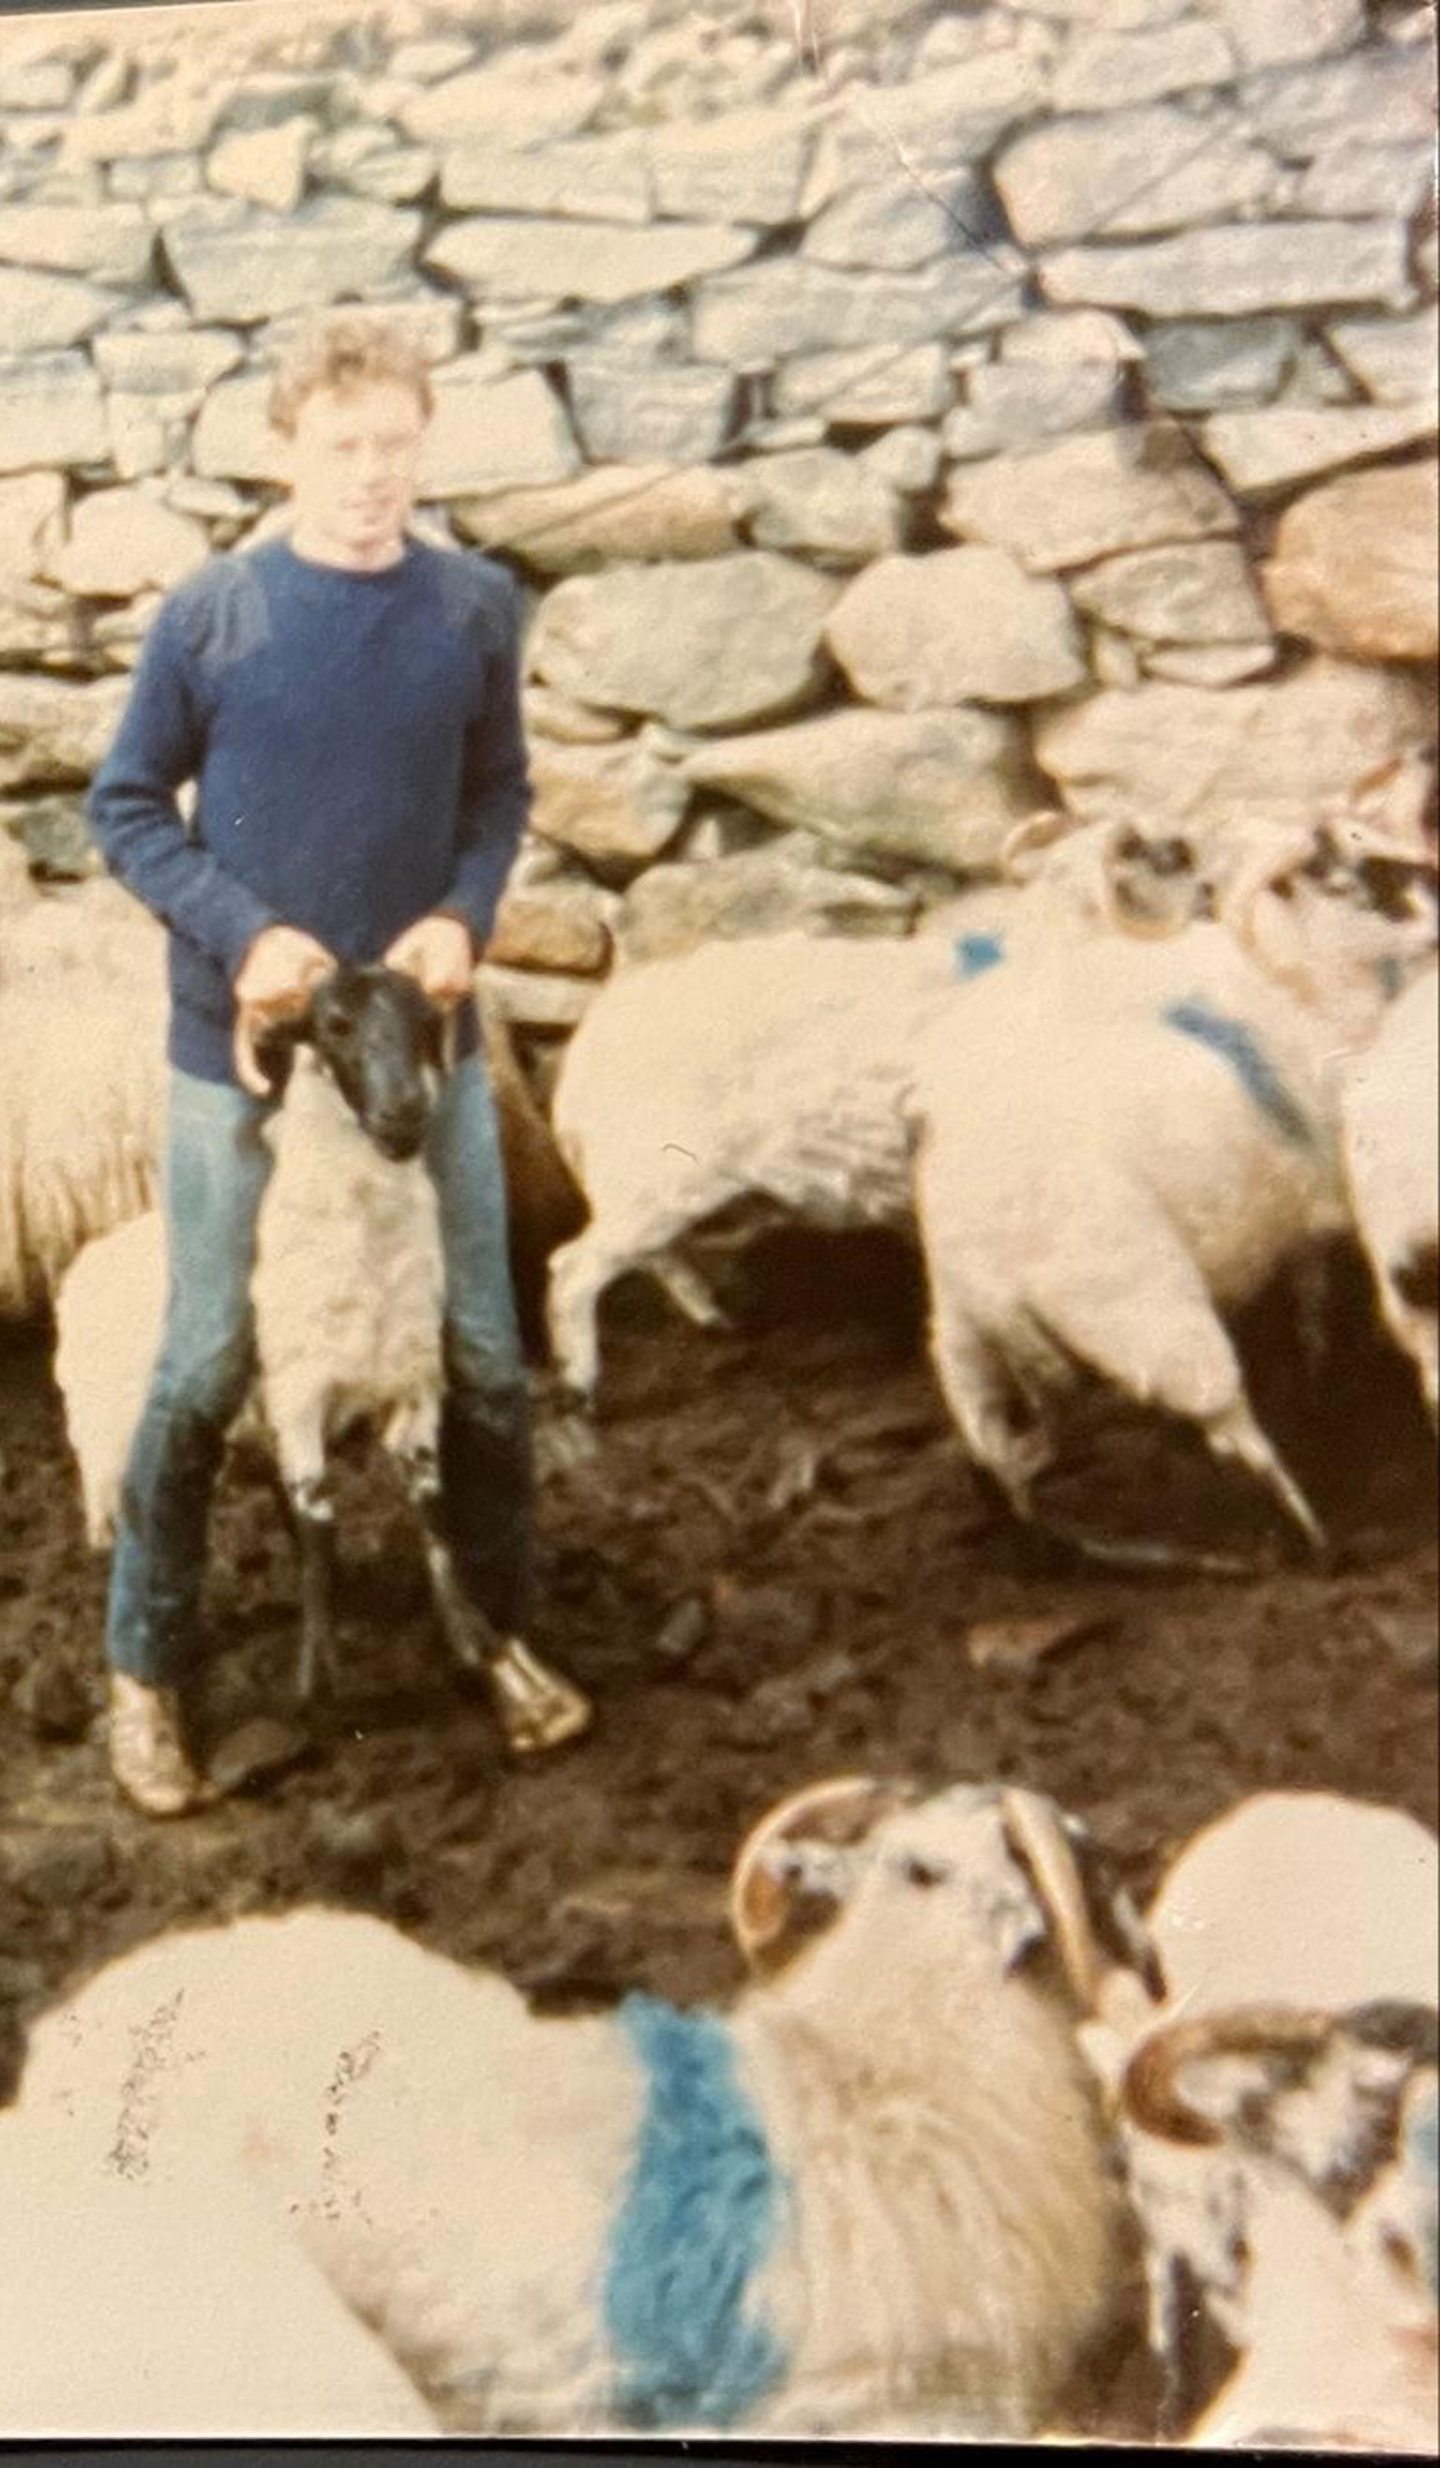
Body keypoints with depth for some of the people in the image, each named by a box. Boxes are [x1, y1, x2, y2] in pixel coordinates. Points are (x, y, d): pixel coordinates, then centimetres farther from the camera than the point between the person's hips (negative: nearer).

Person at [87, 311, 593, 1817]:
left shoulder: (476, 608, -3)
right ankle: (146, 1669, 23)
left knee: (485, 1357, 9)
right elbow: (125, 808, -1)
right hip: (237, 1047, -2)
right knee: (206, 1370, 6)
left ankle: (502, 1630, 31)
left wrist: (463, 914, -10)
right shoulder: (208, 613, -9)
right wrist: (243, 931, -15)